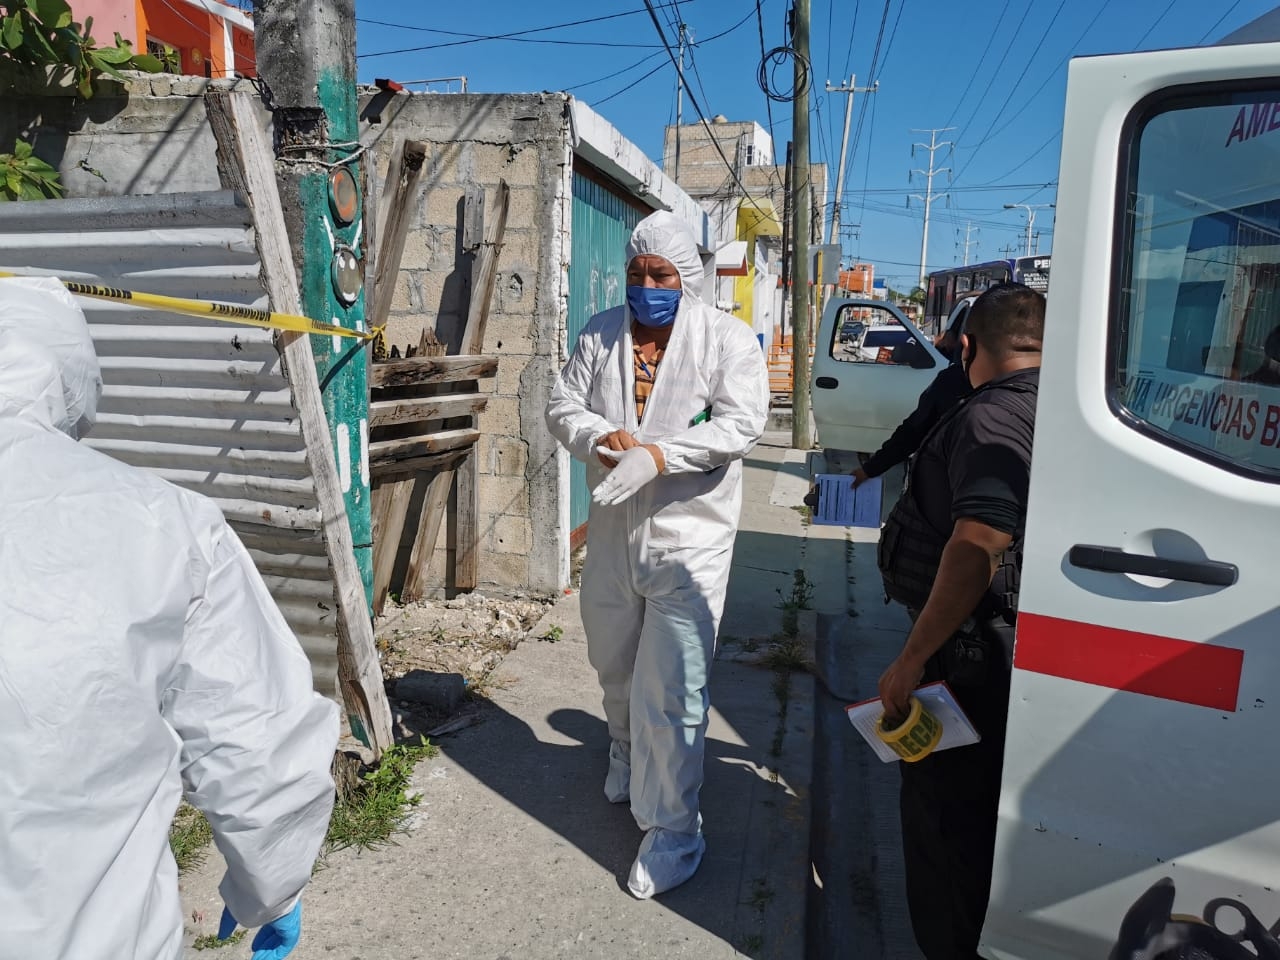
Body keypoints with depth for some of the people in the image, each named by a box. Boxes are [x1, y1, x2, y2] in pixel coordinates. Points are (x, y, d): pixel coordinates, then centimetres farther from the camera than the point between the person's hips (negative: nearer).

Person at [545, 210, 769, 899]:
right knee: (614, 667, 24)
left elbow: (742, 424, -18)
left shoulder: (728, 339, -6)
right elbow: (563, 405, 2)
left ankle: (673, 829, 15)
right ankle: (628, 755, 54)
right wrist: (600, 437, -20)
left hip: (688, 539, -5)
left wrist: (659, 455, -30)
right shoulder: (601, 333, 6)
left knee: (670, 693, -4)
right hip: (613, 533, 5)